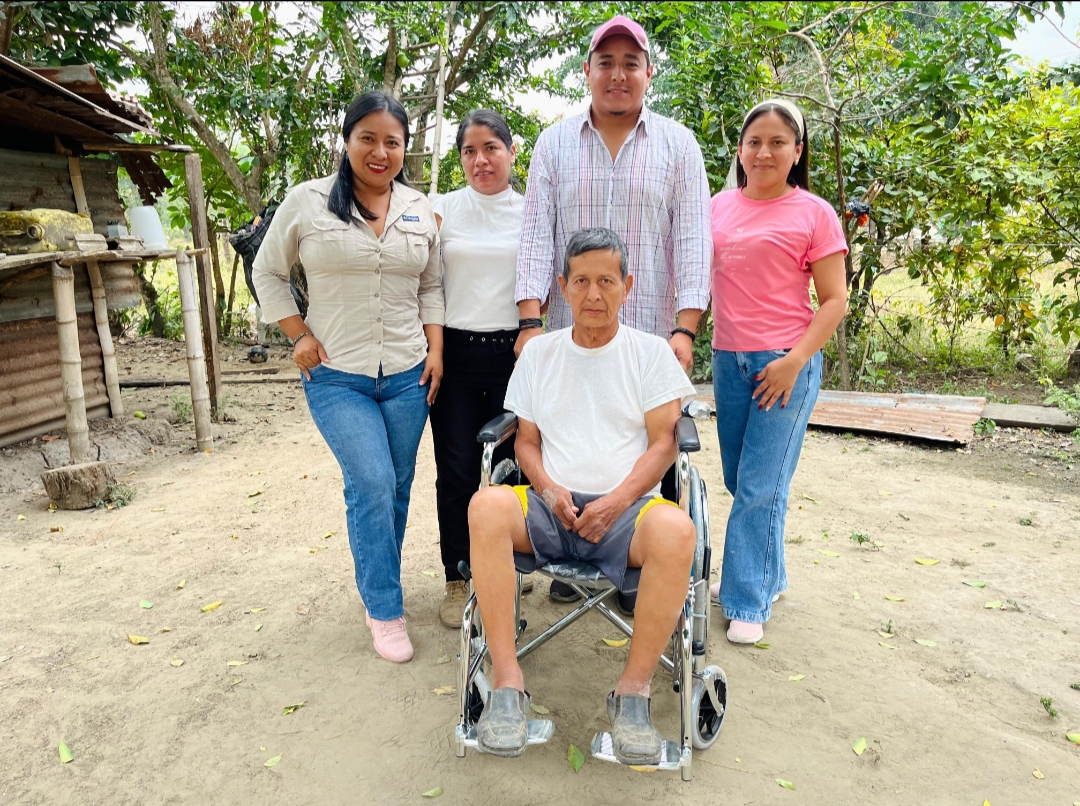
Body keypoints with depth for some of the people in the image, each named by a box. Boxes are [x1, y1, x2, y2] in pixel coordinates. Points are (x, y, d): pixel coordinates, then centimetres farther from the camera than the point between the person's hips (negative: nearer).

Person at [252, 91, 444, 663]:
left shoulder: (419, 210, 9)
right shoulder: (308, 201, 0)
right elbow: (268, 273, 8)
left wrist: (436, 351, 3)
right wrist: (298, 335, -2)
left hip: (408, 375, 3)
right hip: (336, 377, -3)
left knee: (397, 488, 10)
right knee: (372, 484, -13)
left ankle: (379, 587, 31)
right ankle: (385, 611, 4)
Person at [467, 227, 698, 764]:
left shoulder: (650, 352, 9)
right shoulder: (538, 352, 15)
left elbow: (662, 443, 3)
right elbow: (527, 442, 14)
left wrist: (619, 500, -13)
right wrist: (549, 489, -7)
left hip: (626, 506, -1)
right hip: (551, 506, 2)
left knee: (675, 529, -36)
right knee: (487, 505, -30)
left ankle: (633, 689, -18)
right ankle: (507, 681, -23)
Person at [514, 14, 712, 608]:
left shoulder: (678, 145, 7)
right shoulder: (555, 143, 10)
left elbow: (692, 241, 0)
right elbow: (537, 236, 2)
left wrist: (684, 330, -10)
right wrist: (531, 322, -9)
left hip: (649, 339, -1)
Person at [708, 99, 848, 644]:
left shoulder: (813, 213, -3)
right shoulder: (719, 206, 9)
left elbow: (834, 301, -5)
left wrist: (794, 361, -15)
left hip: (785, 363, -5)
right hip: (728, 359, 5)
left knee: (760, 488, -2)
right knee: (740, 481, 12)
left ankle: (749, 601, 11)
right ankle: (765, 575, 32)